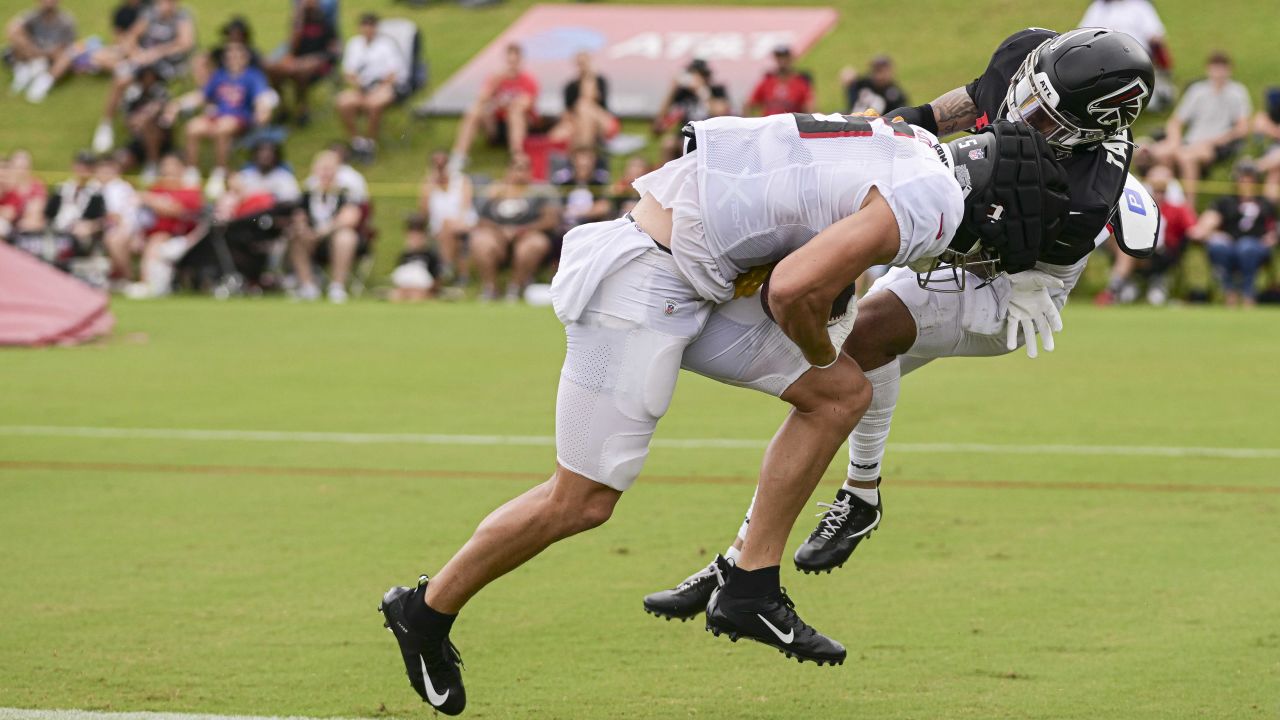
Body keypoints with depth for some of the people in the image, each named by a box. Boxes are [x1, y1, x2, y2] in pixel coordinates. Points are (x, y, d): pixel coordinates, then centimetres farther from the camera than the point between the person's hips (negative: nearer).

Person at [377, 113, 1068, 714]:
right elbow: (793, 289, -25)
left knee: (842, 394, 9)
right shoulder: (927, 205, -18)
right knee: (583, 500, 0)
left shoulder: (917, 152, 11)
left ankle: (750, 591, 13)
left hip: (699, 280, 10)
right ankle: (427, 611, 18)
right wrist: (820, 351, -4)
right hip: (642, 281, -10)